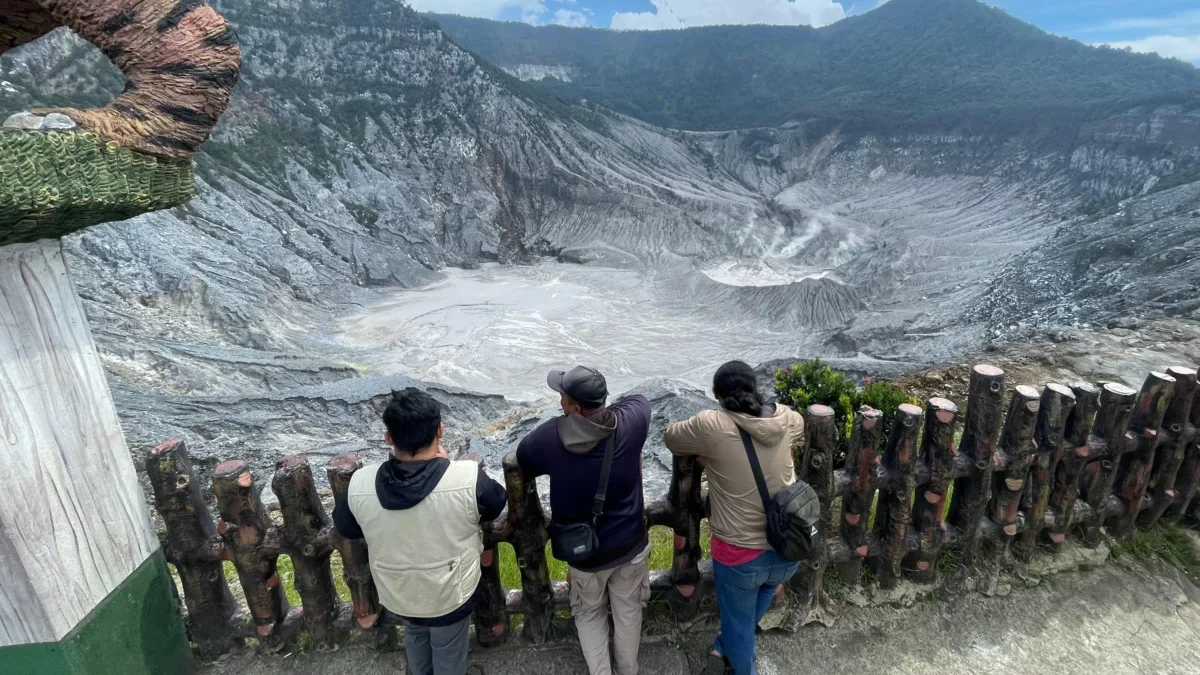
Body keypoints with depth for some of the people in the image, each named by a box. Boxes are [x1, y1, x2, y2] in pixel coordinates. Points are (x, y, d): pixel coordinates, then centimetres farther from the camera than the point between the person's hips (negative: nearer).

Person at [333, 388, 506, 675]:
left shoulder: (359, 484, -23)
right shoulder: (468, 477, -32)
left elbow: (346, 527, -2)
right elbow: (496, 504, -9)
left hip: (397, 592, 3)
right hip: (451, 593, -3)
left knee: (415, 636, 34)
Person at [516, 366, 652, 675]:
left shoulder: (547, 438, -23)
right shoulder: (630, 423, -21)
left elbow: (519, 467, -2)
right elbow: (640, 399, 4)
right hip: (631, 545, 2)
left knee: (589, 615, 27)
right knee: (628, 611, 26)